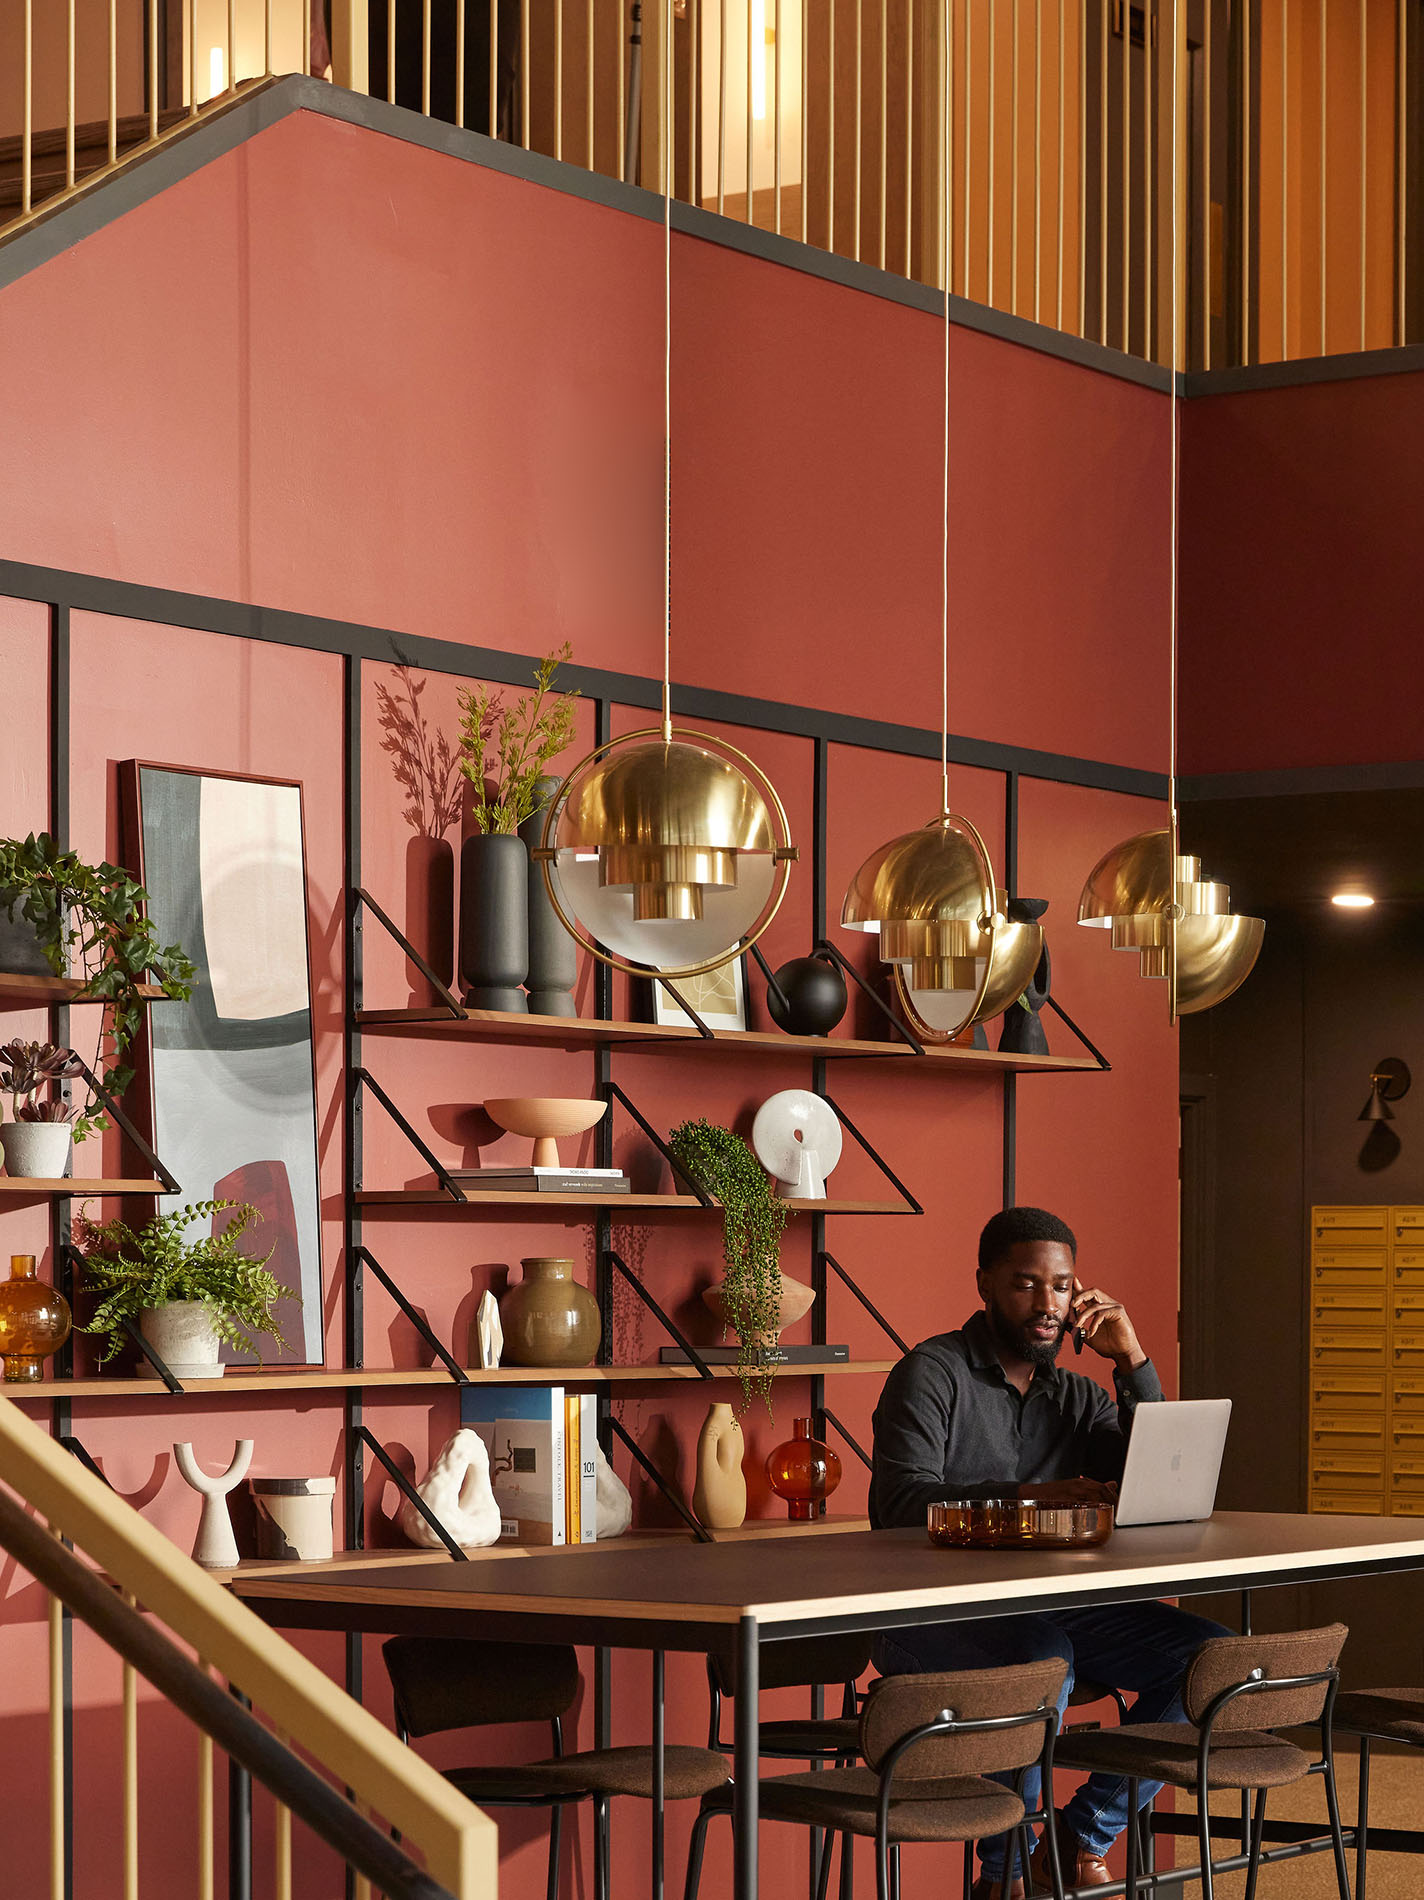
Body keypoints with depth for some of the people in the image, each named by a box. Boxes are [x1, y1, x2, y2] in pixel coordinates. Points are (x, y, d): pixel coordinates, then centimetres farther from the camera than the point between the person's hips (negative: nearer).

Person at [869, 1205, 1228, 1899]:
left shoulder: (1076, 1396, 17)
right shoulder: (934, 1373, -3)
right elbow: (900, 1501, -18)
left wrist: (1132, 1362, -2)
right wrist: (1028, 1496, -29)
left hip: (1050, 1608, 6)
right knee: (1042, 1658, -37)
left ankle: (1085, 1835, 1)